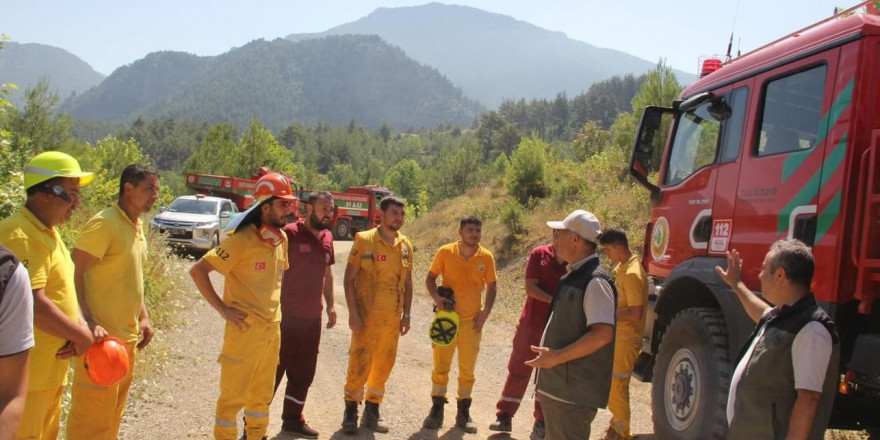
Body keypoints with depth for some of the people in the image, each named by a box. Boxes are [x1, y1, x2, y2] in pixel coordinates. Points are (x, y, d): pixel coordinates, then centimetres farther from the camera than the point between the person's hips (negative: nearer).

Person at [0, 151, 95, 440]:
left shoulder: (48, 231, 12)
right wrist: (81, 335, -15)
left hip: (50, 369, 10)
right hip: (26, 373, -10)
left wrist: (80, 327, -1)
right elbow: (33, 304, -27)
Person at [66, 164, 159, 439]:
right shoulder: (105, 223, -14)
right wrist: (88, 323, -27)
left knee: (112, 414, 18)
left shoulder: (137, 227, 13)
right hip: (102, 338, -9)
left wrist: (144, 317, 14)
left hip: (127, 337, 9)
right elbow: (74, 274, -19)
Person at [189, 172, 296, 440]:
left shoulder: (281, 239, 6)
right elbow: (198, 270, -17)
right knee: (234, 394, 4)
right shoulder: (242, 239, -16)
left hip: (272, 328, 7)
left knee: (263, 393, 18)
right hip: (245, 328, -7)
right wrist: (222, 309, -17)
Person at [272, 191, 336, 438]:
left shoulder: (327, 237, 8)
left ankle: (293, 420, 31)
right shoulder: (290, 233, -13)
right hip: (285, 317, -7)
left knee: (303, 372, 16)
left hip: (312, 319, 7)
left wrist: (330, 305, 17)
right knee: (272, 371, 2)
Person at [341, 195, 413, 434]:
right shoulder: (364, 240, -7)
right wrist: (353, 313, -13)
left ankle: (372, 411, 25)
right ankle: (350, 412, 16)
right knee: (359, 365, 0)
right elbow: (349, 279, -7)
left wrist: (406, 314, 9)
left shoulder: (406, 245, 7)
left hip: (393, 317, 4)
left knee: (384, 365, 11)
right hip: (366, 315, -4)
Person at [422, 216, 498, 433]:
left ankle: (463, 412, 24)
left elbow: (491, 286, 5)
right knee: (441, 366, 7)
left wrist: (485, 312, -5)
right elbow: (430, 278, 0)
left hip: (472, 320, 1)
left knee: (467, 369, 10)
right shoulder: (445, 252, -7)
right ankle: (436, 410, 21)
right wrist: (436, 297, -18)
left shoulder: (487, 257, -4)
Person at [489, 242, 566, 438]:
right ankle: (504, 416, 14)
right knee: (518, 369, 3)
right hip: (531, 323, -1)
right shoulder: (539, 254, -5)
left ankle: (541, 421, 21)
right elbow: (530, 288, -10)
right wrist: (555, 301, -22)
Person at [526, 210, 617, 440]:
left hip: (574, 392, -10)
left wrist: (557, 356, -23)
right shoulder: (572, 276, 13)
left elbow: (602, 334, -26)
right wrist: (548, 355, 17)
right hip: (556, 386, 10)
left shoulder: (595, 281, -18)